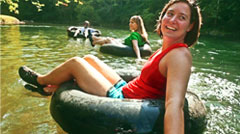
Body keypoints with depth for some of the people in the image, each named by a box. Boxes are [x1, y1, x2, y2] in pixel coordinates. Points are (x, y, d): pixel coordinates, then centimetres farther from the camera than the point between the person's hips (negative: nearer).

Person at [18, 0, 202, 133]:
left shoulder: (180, 55, -24)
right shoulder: (165, 49, 2)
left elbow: (175, 104, -38)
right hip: (126, 90, 8)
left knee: (75, 63, -1)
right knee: (89, 59, 20)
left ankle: (40, 80, 31)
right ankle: (49, 89, 38)